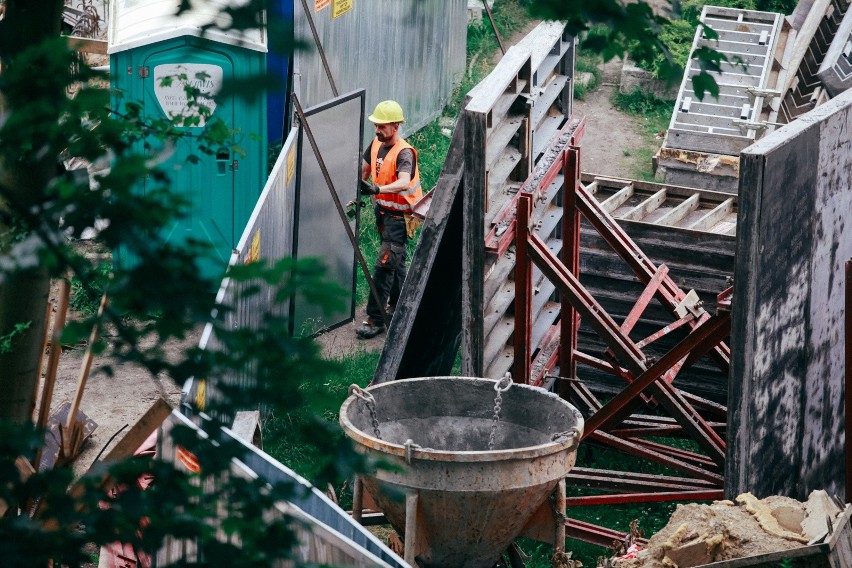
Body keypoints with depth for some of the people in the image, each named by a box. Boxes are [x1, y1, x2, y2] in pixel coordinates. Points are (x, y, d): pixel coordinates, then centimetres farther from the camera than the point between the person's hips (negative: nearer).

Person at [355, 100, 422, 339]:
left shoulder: (404, 153, -25)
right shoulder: (376, 144, 0)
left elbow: (403, 183, -43)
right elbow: (365, 170, 19)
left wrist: (377, 189, -56)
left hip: (399, 216, -8)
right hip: (382, 210, 9)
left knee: (384, 265, -12)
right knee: (395, 261, 23)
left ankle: (375, 319, -10)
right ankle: (398, 306, 38)